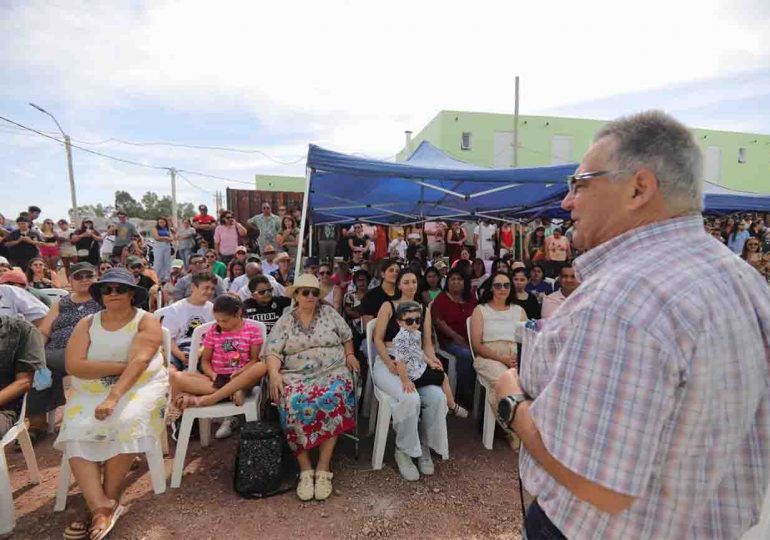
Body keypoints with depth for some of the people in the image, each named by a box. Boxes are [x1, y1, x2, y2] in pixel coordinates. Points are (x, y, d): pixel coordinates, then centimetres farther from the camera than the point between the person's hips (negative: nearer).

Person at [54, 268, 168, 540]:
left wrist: (113, 397, -31)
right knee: (76, 432, -22)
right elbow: (73, 365, -8)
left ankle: (108, 500, -10)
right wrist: (121, 366, -17)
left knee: (125, 422, -29)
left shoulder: (146, 321, -5)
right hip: (90, 390, 4)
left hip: (140, 385, -3)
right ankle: (102, 507, -22)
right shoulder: (87, 323, 5)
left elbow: (140, 361, -19)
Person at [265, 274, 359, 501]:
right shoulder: (285, 321, 9)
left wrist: (350, 355, 5)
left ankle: (323, 468, -21)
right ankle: (305, 469, -18)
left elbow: (346, 336, 20)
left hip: (332, 372, 0)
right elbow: (272, 351, 2)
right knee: (293, 404, -32)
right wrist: (274, 374, -15)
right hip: (296, 375, 0)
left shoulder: (328, 312, 11)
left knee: (331, 401, -33)